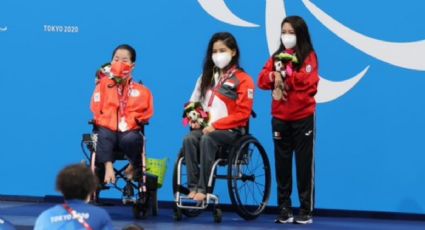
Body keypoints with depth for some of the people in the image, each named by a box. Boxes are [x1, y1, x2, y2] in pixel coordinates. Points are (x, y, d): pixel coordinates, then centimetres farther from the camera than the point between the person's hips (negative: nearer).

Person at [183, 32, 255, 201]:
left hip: (230, 130, -5)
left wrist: (216, 125, -15)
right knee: (189, 139, -29)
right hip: (205, 127, 5)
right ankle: (193, 186, -32)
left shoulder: (243, 80, 0)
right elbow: (194, 103, 21)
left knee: (207, 139, -36)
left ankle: (203, 188, -36)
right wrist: (195, 119, -2)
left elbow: (242, 113, -8)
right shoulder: (206, 77, 19)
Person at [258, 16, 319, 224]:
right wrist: (275, 76, -16)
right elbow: (262, 80, 4)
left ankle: (306, 210, 4)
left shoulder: (308, 56, -2)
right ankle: (285, 209, 13)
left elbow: (307, 80, -17)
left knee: (304, 164, -1)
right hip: (280, 118, 4)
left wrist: (284, 74, -14)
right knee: (282, 164, 6)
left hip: (303, 118, -4)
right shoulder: (276, 57, 13)